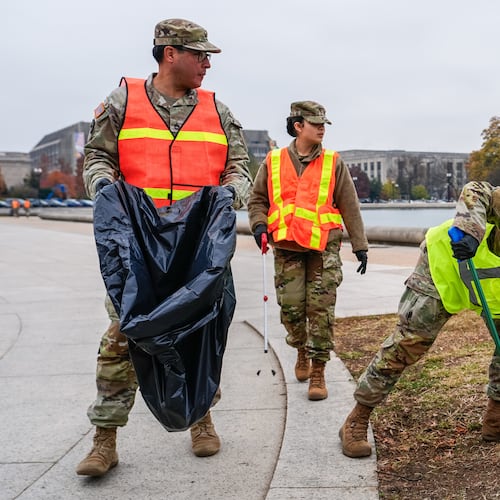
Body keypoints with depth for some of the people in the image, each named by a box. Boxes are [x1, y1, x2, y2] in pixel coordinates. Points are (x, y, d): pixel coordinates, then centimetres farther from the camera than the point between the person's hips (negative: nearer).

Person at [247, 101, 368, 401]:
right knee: (291, 305, 0)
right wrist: (259, 224, -6)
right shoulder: (273, 162, 7)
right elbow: (257, 199, 14)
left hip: (324, 246, -1)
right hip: (287, 247, 1)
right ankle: (302, 351, 31)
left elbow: (350, 207, 8)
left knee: (321, 308, -5)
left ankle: (318, 371, 5)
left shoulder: (333, 163, 5)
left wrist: (360, 246, 6)